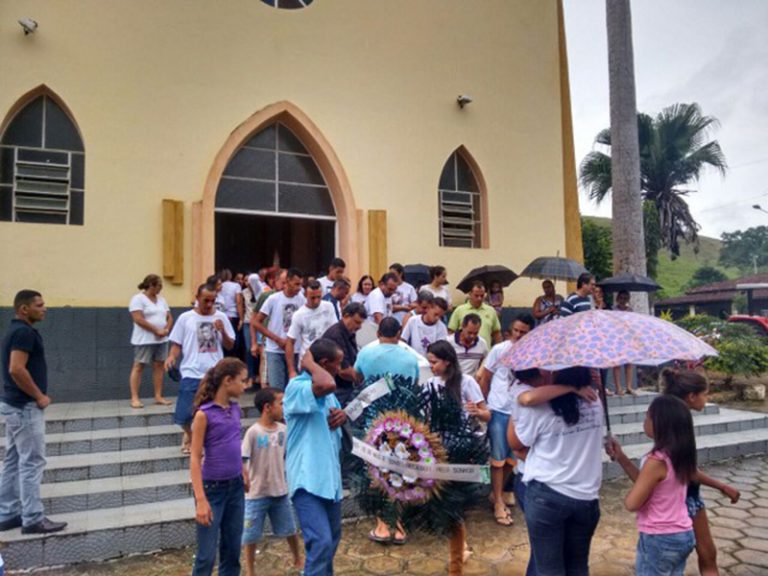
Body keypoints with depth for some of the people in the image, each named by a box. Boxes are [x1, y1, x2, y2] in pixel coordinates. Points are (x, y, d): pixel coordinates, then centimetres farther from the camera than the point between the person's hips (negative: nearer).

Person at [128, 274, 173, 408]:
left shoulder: (161, 299, 14)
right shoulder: (138, 299, -8)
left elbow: (169, 317, 13)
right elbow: (138, 319, -18)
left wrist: (166, 330, -7)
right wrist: (156, 330, -18)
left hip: (161, 340, 7)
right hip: (144, 340, -7)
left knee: (159, 366, 7)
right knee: (138, 367, -3)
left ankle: (158, 396, 12)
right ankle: (134, 398, -1)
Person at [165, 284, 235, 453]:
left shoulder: (221, 317, 5)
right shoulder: (185, 318, 1)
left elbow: (230, 346, 7)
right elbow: (177, 344, 4)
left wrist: (223, 331, -10)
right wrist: (172, 357, -16)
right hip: (192, 374, -1)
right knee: (184, 414, -1)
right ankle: (188, 434, 31)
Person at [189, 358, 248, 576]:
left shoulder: (235, 409, 4)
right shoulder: (204, 413, -15)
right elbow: (195, 458, -15)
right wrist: (201, 499, -21)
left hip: (235, 487, 6)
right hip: (212, 488, -6)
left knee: (232, 551, 14)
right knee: (207, 556, 1)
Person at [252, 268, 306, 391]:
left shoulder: (302, 300, -1)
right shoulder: (274, 299, -7)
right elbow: (256, 322, -5)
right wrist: (277, 339, -10)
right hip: (275, 351, -2)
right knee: (277, 388, -1)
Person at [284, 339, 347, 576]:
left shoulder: (323, 390, 10)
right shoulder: (297, 387, -18)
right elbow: (328, 385, -38)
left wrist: (342, 415, -1)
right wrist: (309, 363, -20)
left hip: (329, 475, 9)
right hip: (308, 478, -9)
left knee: (332, 537, 20)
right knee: (321, 541, -15)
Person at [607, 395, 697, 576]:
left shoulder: (657, 461, -25)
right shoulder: (680, 455, 2)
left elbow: (632, 503, -22)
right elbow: (646, 484, 13)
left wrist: (630, 492, -1)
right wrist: (621, 458, 9)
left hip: (659, 539, -8)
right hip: (683, 535, 8)